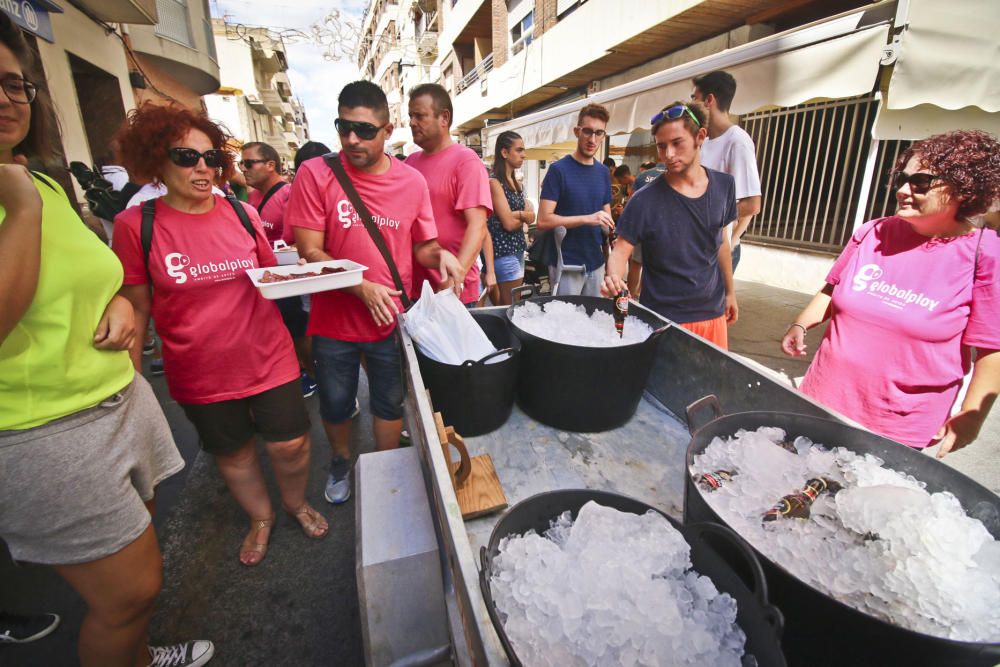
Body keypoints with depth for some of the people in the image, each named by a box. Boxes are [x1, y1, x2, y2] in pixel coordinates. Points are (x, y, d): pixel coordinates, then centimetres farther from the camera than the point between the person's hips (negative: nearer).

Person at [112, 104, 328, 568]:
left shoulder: (242, 213, -4)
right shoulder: (136, 224, -9)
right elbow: (136, 307, -2)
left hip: (268, 357, 1)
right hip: (200, 373, 0)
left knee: (289, 443, 7)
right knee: (231, 451, 18)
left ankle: (296, 503, 39)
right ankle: (260, 517, 45)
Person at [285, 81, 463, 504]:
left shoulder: (411, 181, -3)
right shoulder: (315, 174, -9)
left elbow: (421, 247, 4)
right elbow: (310, 252, -12)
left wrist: (440, 255, -18)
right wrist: (363, 288, -22)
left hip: (392, 320, 1)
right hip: (334, 320, 0)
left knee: (389, 404, 16)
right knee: (335, 404, 19)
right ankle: (341, 461, 49)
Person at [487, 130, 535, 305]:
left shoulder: (516, 183, 14)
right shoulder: (494, 181, -12)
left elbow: (531, 217, 4)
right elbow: (508, 223, -17)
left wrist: (517, 214, -16)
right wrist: (524, 216, 1)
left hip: (517, 249, 8)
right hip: (504, 251, -8)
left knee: (505, 306, 13)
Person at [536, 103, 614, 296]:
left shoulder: (604, 173, 9)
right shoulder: (559, 169, -8)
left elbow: (606, 216, 16)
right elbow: (543, 220, -15)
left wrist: (612, 231, -6)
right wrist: (587, 219, -22)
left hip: (596, 263, 6)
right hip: (566, 264, -5)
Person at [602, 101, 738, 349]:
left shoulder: (724, 185, 1)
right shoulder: (645, 201, -15)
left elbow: (721, 241, 12)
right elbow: (621, 250, -15)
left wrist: (730, 291, 17)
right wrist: (613, 278, -37)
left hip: (713, 313, 5)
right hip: (663, 319, -5)